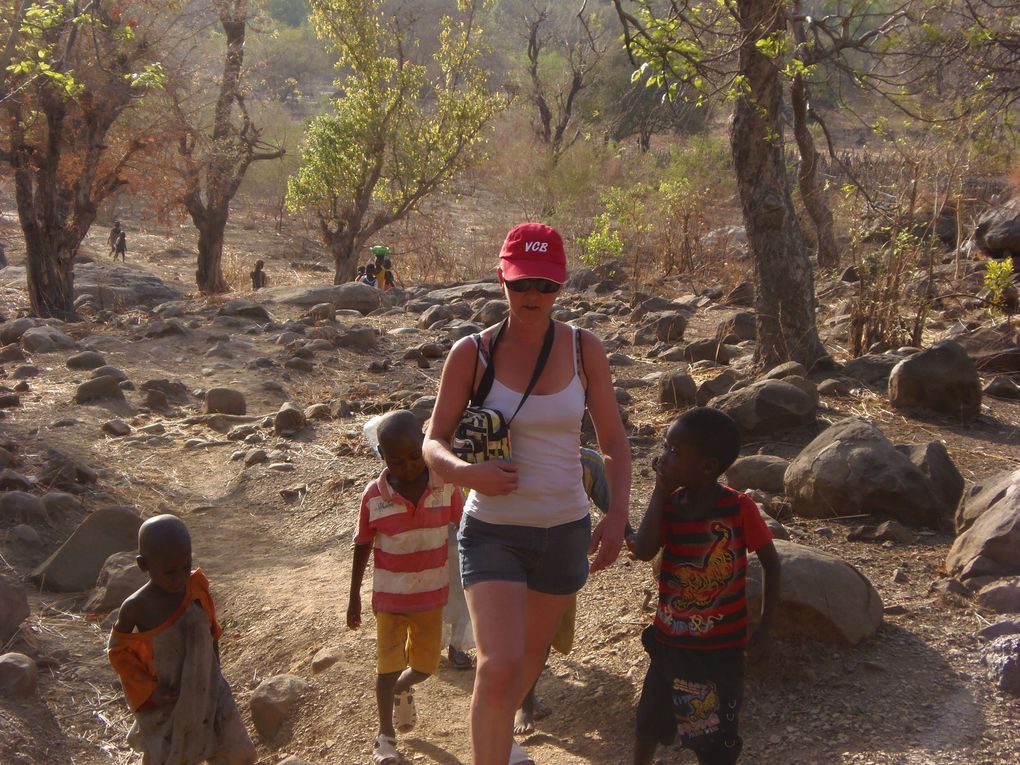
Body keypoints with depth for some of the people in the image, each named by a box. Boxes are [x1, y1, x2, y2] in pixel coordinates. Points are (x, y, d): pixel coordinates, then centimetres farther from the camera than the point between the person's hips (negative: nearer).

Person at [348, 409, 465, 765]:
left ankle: (402, 690, 46)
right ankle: (385, 734, 23)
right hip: (389, 598, -2)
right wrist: (354, 598, 3)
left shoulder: (446, 485, -12)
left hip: (432, 595, 2)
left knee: (426, 665, 12)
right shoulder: (374, 496, -14)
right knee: (388, 666, 3)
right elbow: (362, 547, -3)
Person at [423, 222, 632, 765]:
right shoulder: (472, 353, -9)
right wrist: (469, 472, -26)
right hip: (493, 531, -3)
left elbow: (614, 441, 3)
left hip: (566, 530, 3)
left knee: (532, 653, 23)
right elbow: (434, 443, -4)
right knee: (498, 668, -20)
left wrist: (617, 515, -11)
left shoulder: (584, 349, -3)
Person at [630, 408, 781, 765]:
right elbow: (644, 551, -24)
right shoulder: (669, 504, -7)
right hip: (669, 641, 4)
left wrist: (763, 631, -5)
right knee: (650, 722, 22)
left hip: (721, 648, -4)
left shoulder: (739, 508, -17)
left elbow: (770, 564, -6)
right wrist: (660, 491, -21)